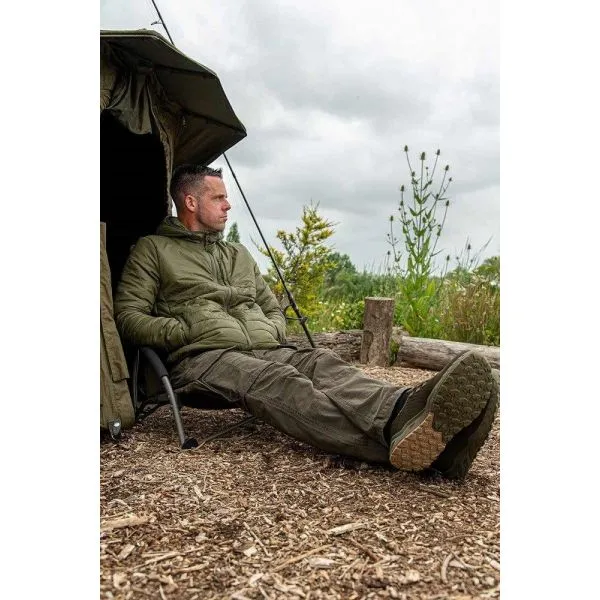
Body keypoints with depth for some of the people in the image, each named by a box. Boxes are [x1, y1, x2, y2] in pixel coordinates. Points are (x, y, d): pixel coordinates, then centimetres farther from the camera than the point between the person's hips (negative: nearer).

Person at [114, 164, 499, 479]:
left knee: (322, 364, -28)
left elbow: (274, 310, 30)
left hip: (266, 351, 6)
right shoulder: (152, 249, 13)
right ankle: (396, 428, -65)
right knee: (273, 381, -38)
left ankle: (404, 413, -57)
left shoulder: (239, 254, 29)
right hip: (203, 357, -5)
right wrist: (185, 331, -10)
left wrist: (272, 333, 6)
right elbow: (129, 318, 4)